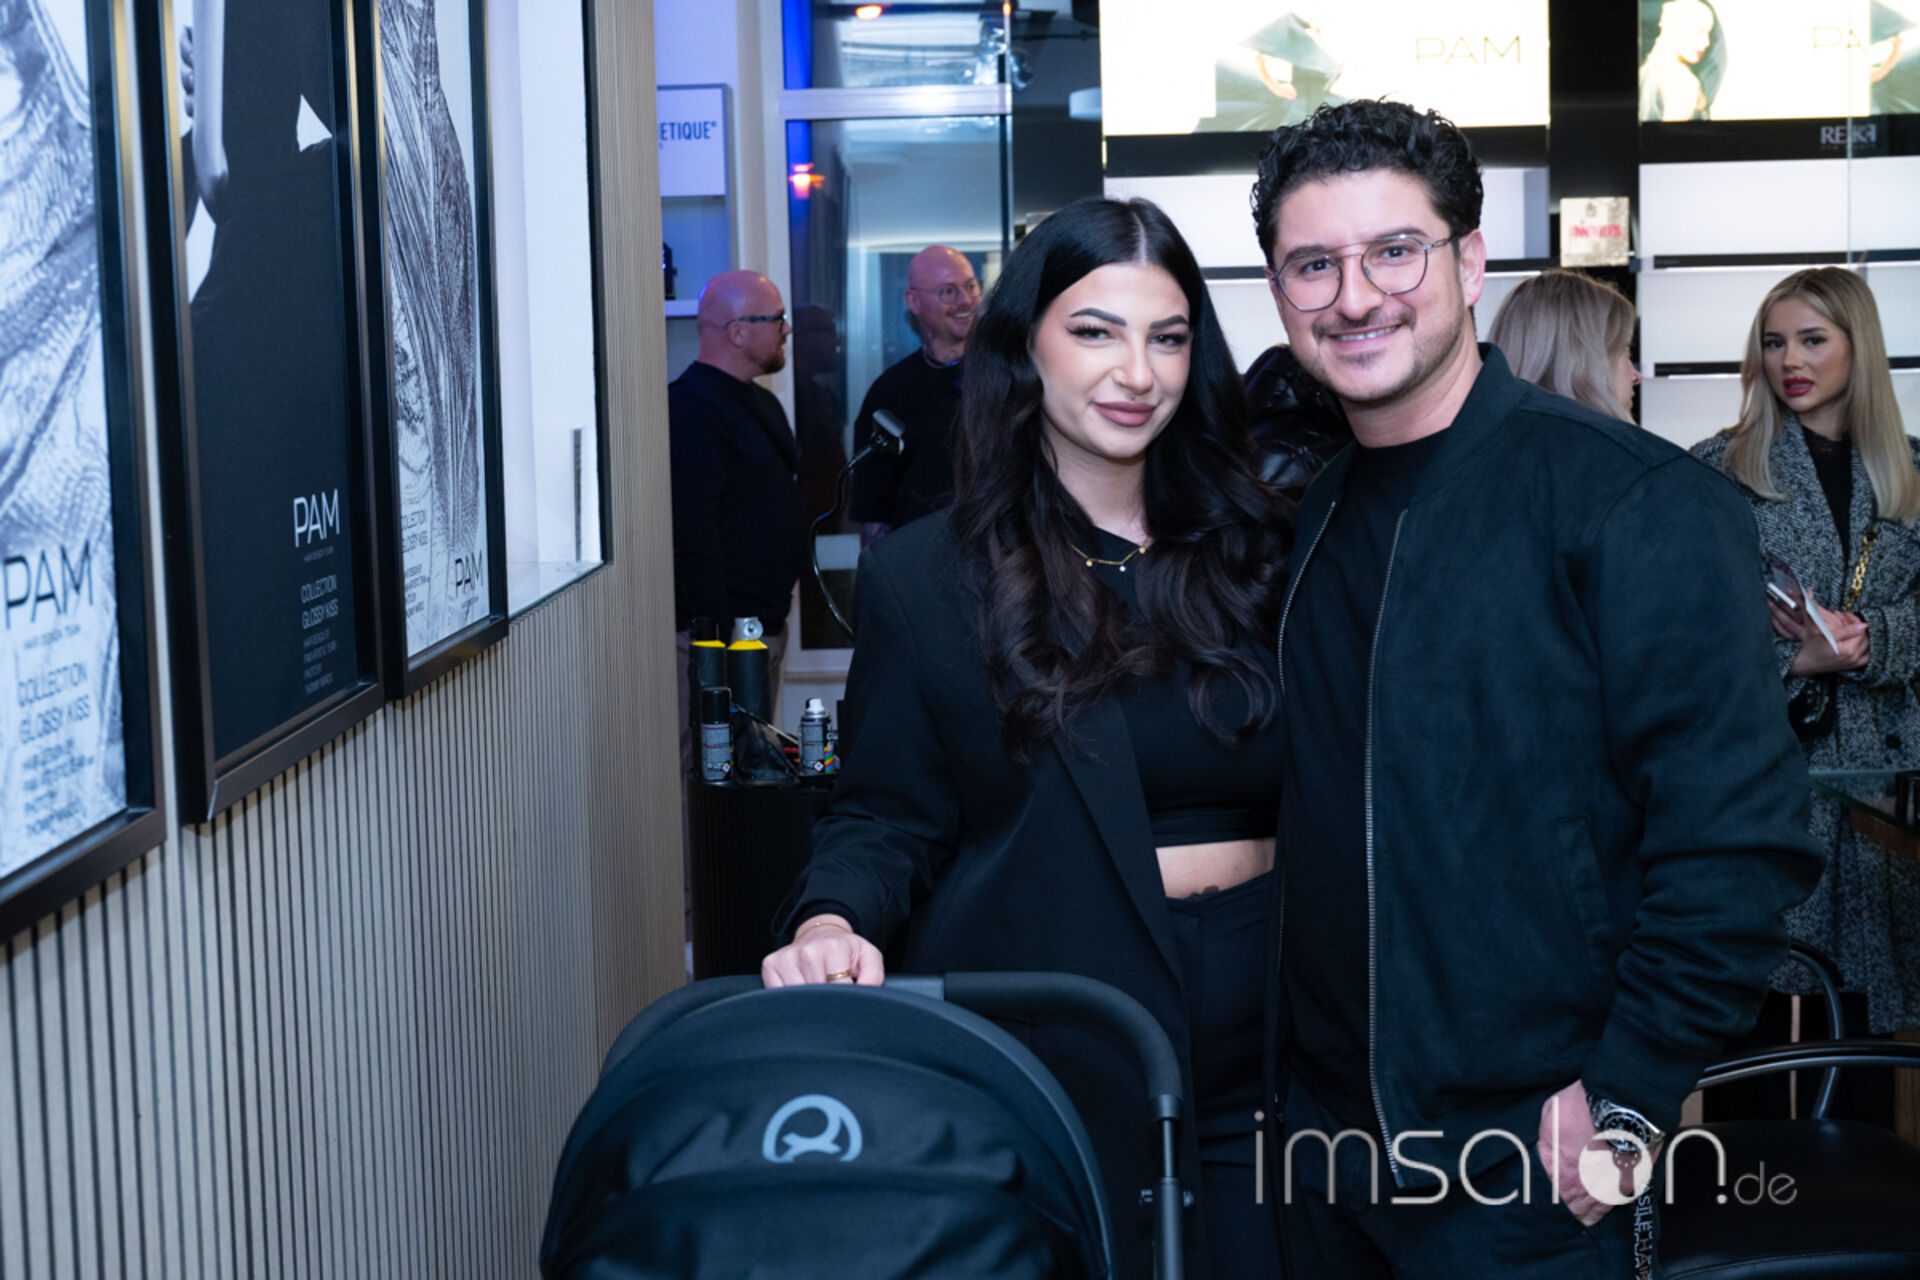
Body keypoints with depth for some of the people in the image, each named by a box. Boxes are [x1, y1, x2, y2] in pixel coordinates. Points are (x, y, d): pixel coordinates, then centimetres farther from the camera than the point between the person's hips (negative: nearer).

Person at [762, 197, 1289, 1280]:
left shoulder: (1254, 553, 7)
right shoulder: (926, 577, -1)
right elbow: (886, 817, 0)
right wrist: (834, 922, -21)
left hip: (1264, 1052, 3)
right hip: (1050, 1059, -3)